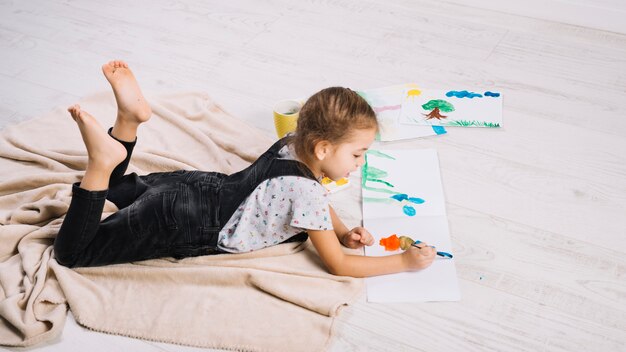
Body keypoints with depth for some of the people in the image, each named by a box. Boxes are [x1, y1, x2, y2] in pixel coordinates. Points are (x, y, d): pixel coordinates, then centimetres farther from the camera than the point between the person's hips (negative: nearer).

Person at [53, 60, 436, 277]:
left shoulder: (295, 142, -2)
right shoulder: (305, 190, -27)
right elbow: (339, 265, -20)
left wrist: (343, 231, 2)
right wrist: (404, 261, -14)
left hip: (197, 185, 8)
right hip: (180, 225, -8)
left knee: (120, 187, 34)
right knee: (72, 253, -2)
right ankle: (102, 160, -15)